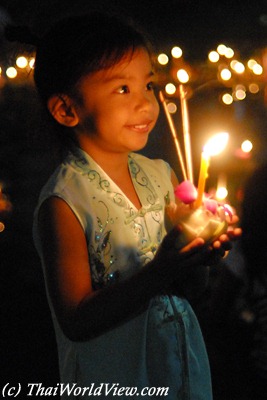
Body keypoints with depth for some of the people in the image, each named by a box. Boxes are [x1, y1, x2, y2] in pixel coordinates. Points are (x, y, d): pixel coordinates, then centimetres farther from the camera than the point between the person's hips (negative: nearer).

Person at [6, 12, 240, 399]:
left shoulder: (161, 175, -3)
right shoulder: (64, 203, -20)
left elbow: (190, 285, 3)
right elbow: (77, 322, -21)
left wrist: (198, 260, -19)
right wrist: (157, 275, -31)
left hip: (181, 361, 5)